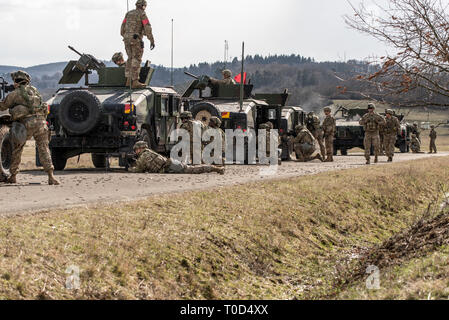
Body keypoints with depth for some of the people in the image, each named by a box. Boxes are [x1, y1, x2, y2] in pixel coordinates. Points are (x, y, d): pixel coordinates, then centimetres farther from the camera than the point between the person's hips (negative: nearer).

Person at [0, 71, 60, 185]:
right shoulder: (33, 90, 21)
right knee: (43, 149, 0)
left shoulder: (14, 94, 10)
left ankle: (13, 176, 20)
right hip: (40, 120, 2)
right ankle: (51, 176, -15)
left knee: (17, 150, 15)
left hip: (25, 123, -2)